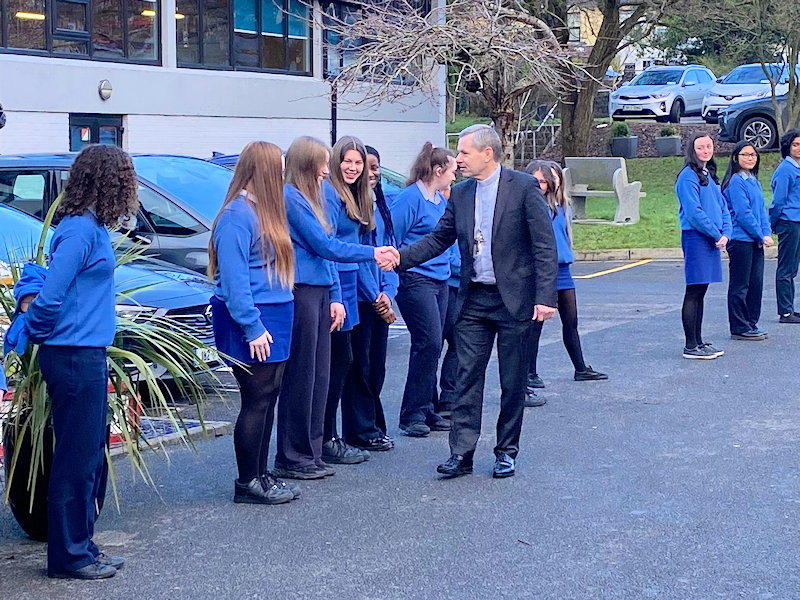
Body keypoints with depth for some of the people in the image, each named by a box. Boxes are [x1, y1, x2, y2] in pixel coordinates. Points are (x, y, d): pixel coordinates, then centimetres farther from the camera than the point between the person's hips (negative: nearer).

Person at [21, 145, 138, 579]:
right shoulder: (81, 229, -17)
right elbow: (50, 297, -19)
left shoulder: (91, 226, 12)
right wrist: (36, 329, -4)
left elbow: (53, 290, 16)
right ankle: (69, 557, 11)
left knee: (90, 458, 16)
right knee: (76, 459, 0)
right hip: (75, 358, -9)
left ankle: (81, 548, 26)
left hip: (86, 355, 9)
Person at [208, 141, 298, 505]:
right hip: (250, 321, -9)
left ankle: (260, 474, 21)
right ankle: (247, 483, 5)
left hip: (274, 316, 9)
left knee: (267, 399, 12)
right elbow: (234, 277, -19)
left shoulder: (264, 210, 15)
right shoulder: (238, 214, -15)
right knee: (257, 400, -4)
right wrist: (252, 327, -21)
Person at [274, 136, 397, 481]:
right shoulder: (289, 197, -10)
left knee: (319, 376, 9)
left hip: (320, 293, 9)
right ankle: (291, 459, 0)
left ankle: (310, 453, 14)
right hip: (300, 293, -9)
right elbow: (324, 246, -12)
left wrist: (335, 297, 10)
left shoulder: (309, 199, 20)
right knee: (301, 377, -6)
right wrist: (373, 253, -4)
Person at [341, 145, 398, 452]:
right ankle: (362, 431, 5)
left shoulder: (380, 206, 14)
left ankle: (374, 426, 20)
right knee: (359, 365, -2)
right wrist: (375, 295, -11)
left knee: (376, 364, 11)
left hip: (380, 298, 7)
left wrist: (388, 292, 1)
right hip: (358, 297, -7)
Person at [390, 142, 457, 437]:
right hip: (415, 279, -8)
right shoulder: (410, 197, -11)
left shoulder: (441, 200, 15)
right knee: (429, 343, -11)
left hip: (439, 280, 8)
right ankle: (413, 414, -3)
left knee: (431, 346, 9)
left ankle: (426, 411, 15)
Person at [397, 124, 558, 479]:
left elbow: (545, 246, -10)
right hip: (473, 300, 4)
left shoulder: (524, 187, -8)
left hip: (514, 301, -4)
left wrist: (545, 297, -17)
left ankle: (507, 452, 19)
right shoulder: (460, 194, 7)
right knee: (467, 377, 2)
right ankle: (461, 452, 5)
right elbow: (438, 240, 12)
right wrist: (399, 258, -4)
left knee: (513, 382, 6)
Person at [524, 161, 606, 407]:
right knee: (535, 324, -3)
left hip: (562, 270, 6)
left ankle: (581, 368, 27)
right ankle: (529, 374, 5)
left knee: (571, 322, 15)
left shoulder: (560, 206, 12)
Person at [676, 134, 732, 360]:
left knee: (701, 291, 12)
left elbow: (723, 207, 16)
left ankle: (698, 341, 18)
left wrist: (726, 234, -1)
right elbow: (694, 212, -17)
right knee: (694, 292, -6)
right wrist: (717, 234, -13)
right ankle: (691, 346, -3)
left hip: (713, 239, 8)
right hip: (696, 238, -8)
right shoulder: (688, 175, -10)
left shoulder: (710, 175, 17)